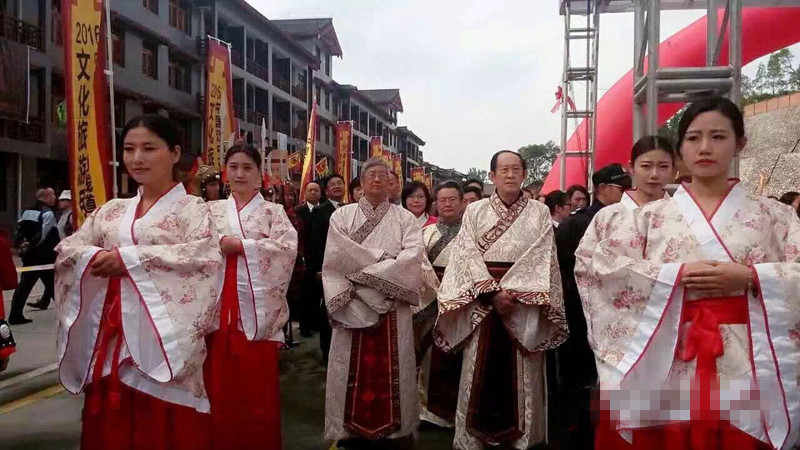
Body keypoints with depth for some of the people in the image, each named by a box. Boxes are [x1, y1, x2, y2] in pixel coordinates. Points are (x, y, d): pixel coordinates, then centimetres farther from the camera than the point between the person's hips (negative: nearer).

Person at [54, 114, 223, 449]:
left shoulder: (191, 208, -2)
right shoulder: (112, 210, 16)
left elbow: (204, 254, -18)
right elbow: (67, 248, 13)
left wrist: (130, 258, -17)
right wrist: (95, 257, -10)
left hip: (160, 331, -5)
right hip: (110, 332, 6)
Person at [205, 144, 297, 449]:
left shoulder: (272, 211, 6)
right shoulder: (212, 210, 14)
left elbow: (288, 247, -10)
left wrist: (241, 245, -13)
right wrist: (218, 247, -13)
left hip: (257, 306, -2)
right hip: (219, 305, 2)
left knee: (258, 384, 1)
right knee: (221, 382, 7)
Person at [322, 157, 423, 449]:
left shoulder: (405, 218, 5)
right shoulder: (342, 215, 6)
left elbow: (412, 257, -9)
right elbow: (338, 257, -7)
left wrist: (365, 275, -15)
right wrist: (384, 259, -10)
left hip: (392, 310, 0)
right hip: (353, 308, 0)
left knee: (390, 370, 4)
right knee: (355, 372, 4)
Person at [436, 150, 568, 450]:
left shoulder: (539, 213, 6)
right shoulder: (475, 211, 6)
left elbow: (540, 257, -4)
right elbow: (467, 255, -3)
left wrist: (511, 291, -15)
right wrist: (492, 292, -14)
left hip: (524, 300, 0)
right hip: (481, 299, 0)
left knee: (520, 372, 3)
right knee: (481, 369, 3)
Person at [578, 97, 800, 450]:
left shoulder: (772, 215, 7)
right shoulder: (653, 215, 4)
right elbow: (591, 263, -6)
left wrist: (748, 277, -15)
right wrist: (673, 276, -12)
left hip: (747, 365, 1)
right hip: (671, 366, 0)